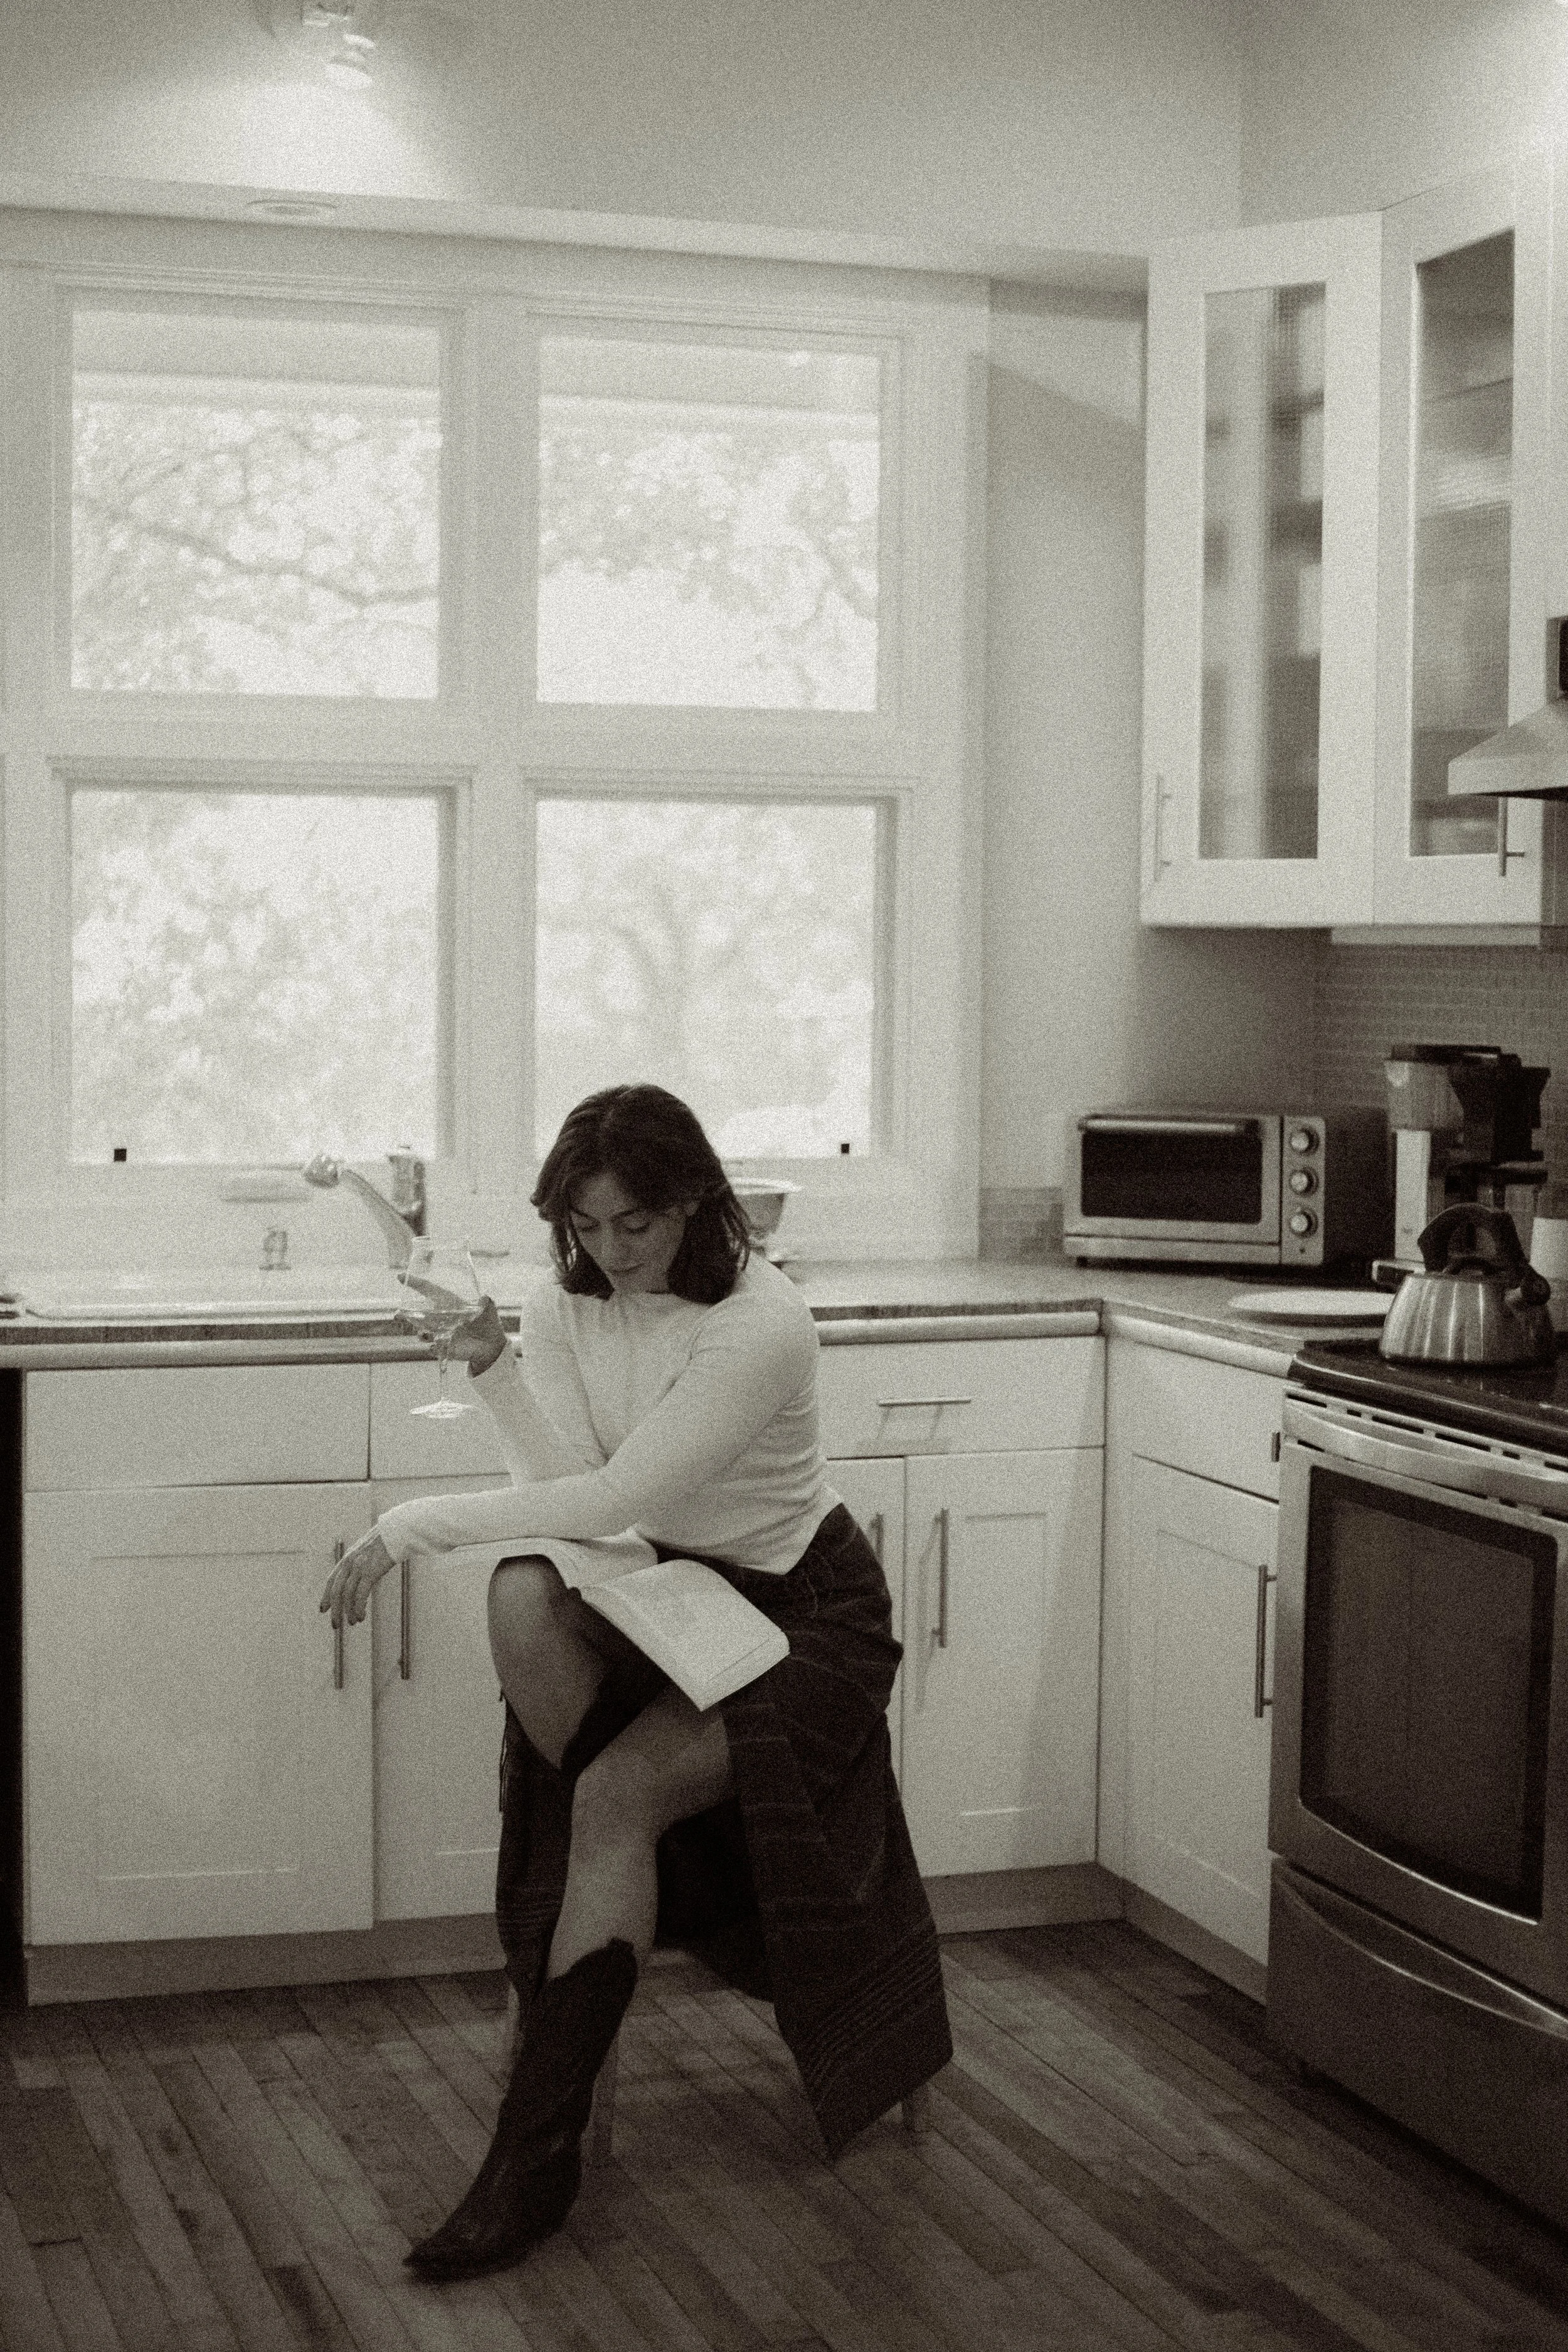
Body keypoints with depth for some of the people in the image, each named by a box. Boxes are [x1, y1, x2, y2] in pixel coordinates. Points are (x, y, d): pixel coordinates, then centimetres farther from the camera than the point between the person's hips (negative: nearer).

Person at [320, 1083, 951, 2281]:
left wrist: (414, 1524, -24)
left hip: (802, 1611, -5)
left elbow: (614, 1498, -27)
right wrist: (492, 1365, -28)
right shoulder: (566, 1305, -4)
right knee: (523, 1596, -29)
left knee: (619, 1794, -27)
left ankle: (537, 2155, -23)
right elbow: (571, 1490, -14)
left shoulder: (762, 1326, -24)